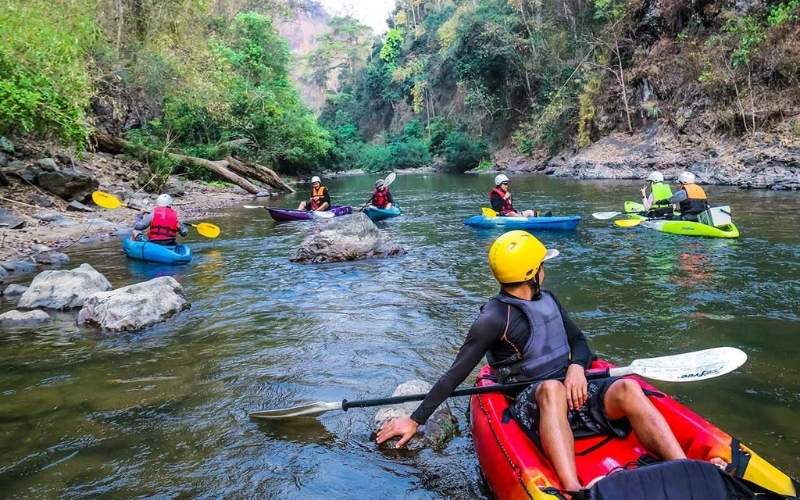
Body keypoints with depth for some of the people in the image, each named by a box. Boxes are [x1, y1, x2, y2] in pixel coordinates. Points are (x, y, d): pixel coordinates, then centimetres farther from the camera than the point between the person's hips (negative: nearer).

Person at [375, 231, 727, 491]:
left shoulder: (547, 300, 13)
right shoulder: (494, 318, -8)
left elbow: (579, 342, 18)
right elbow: (455, 376, -9)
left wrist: (576, 366, -7)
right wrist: (414, 421, -12)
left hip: (575, 392, 6)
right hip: (531, 406, -6)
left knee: (627, 388, -24)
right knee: (551, 388, -40)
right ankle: (574, 491, -58)